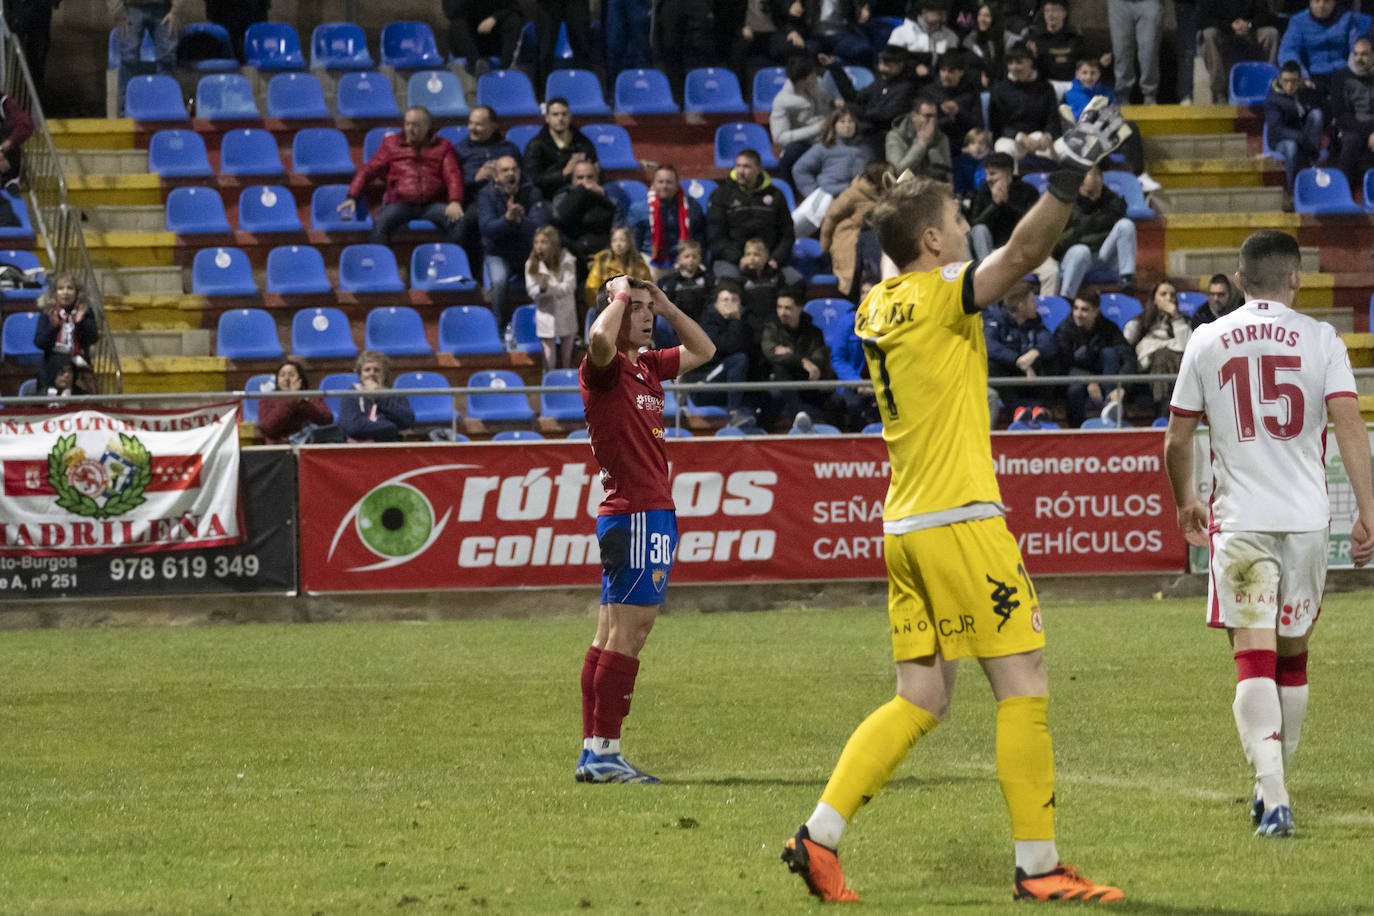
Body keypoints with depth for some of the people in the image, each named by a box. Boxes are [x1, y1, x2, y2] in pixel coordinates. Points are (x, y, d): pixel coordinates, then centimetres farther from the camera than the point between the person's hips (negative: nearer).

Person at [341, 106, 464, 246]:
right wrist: (352, 197, -2)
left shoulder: (442, 147, 17)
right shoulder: (391, 144, 18)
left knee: (457, 221, -30)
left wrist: (455, 202, -15)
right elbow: (368, 170, 13)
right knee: (380, 222, -32)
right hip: (401, 202, 0)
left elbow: (453, 176, 6)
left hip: (432, 204, 0)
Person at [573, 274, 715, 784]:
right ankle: (604, 751, -13)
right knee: (628, 632, -12)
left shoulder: (647, 367, 16)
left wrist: (666, 306, 14)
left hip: (653, 511, 9)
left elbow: (703, 350, 29)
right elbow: (601, 340, -33)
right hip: (634, 513, -9)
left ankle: (593, 753, 11)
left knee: (612, 636, 9)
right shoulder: (602, 370, -10)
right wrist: (620, 295, -15)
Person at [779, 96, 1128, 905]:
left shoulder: (876, 307, 12)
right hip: (960, 518, -8)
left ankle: (821, 835, 5)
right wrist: (1071, 176, -29)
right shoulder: (941, 295, -11)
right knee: (1024, 686, -3)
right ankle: (1039, 865, -3)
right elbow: (1021, 255, -26)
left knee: (923, 698, 12)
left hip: (905, 526, 8)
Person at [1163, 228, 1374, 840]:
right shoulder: (1319, 339, 1)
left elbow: (1177, 440, 9)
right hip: (1306, 516, 1)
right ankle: (1274, 787, 27)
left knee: (1254, 656, -7)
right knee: (1292, 655, 16)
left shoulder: (1207, 342, 4)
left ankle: (1273, 798, -21)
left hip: (1239, 519, -1)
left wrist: (1185, 503, 26)